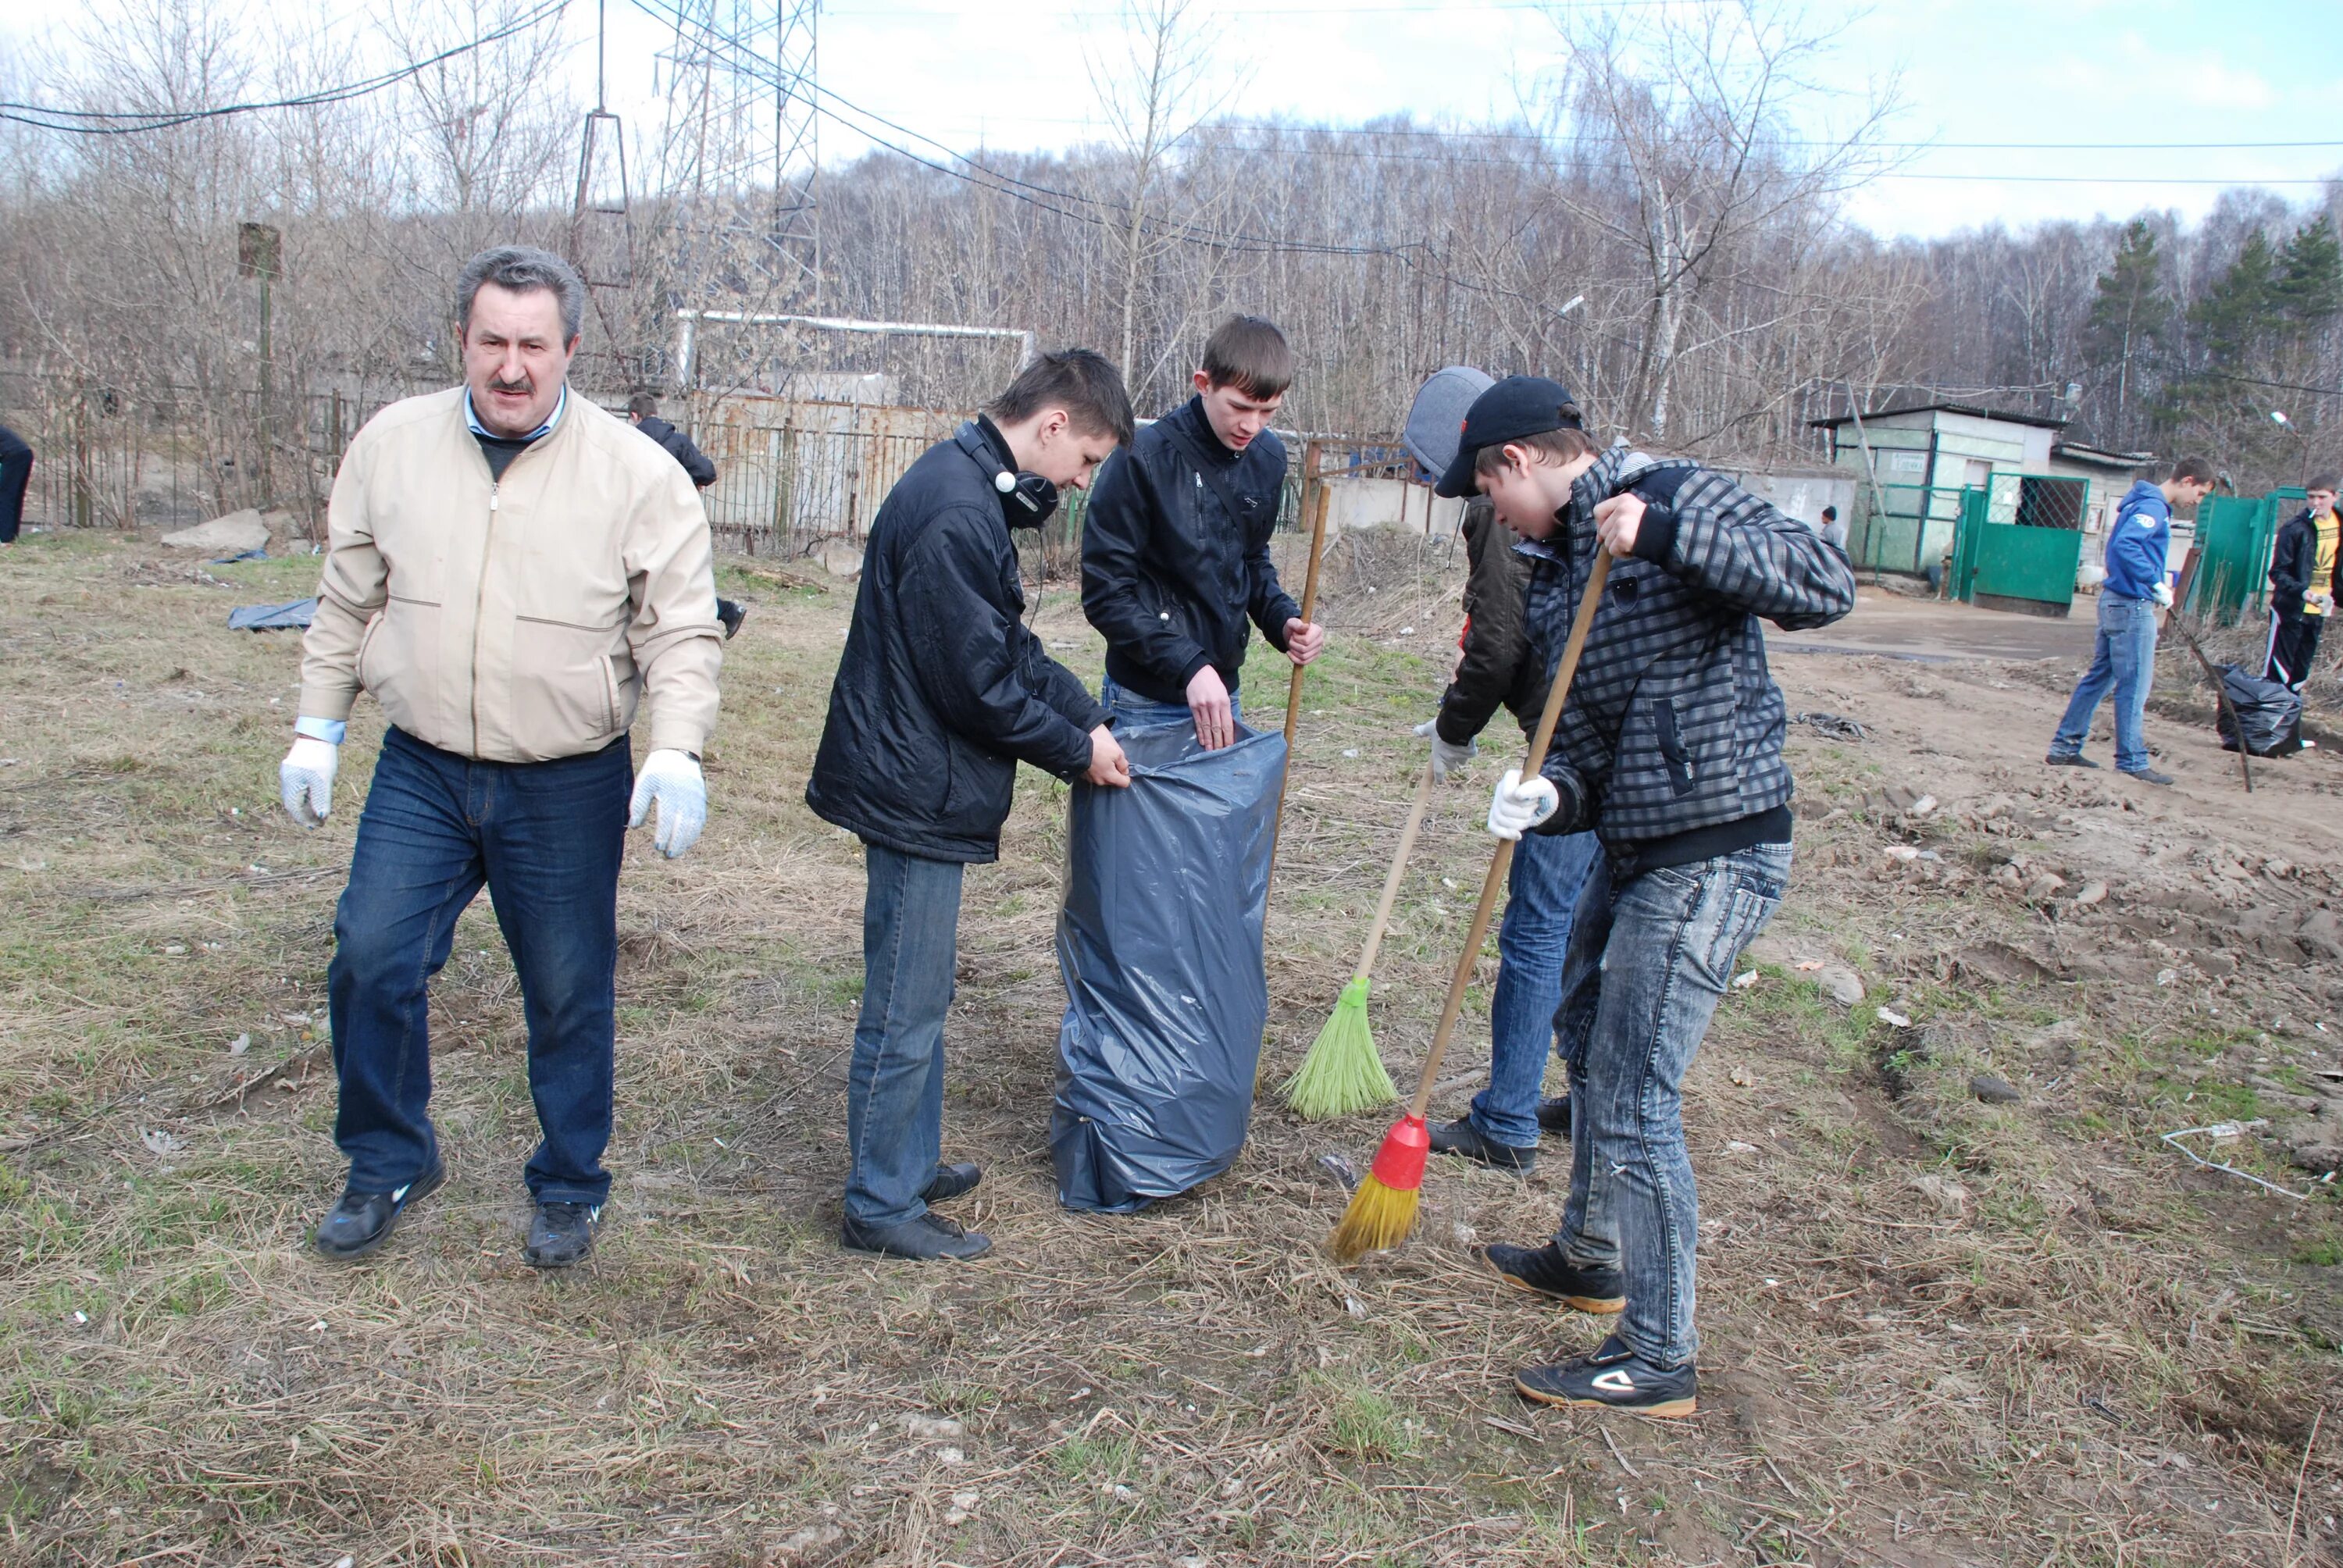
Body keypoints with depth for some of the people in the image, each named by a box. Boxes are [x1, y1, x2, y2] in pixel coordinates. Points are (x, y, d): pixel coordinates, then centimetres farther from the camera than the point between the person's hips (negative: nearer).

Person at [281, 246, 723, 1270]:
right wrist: (316, 730, 11)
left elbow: (681, 631, -8)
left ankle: (570, 1188, 29)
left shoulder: (636, 473, -9)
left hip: (570, 789, -2)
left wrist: (676, 752, -23)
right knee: (372, 960, 0)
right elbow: (347, 602, 12)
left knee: (569, 994, 8)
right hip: (421, 772, 3)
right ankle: (390, 1163, 25)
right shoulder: (391, 445, 2)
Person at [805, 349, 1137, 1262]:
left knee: (920, 999, 20)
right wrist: (1077, 752, -10)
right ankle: (880, 1207, 15)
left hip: (919, 786, 11)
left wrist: (1089, 719, 5)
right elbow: (979, 683, -22)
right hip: (916, 795, -11)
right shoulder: (957, 515, -22)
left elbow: (1011, 646, 16)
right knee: (905, 1010, 1)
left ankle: (910, 1164, 35)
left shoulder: (976, 492, 12)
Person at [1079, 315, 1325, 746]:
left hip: (1223, 691, 6)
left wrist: (1283, 618, -3)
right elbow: (1105, 592, -17)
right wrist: (1188, 665, -25)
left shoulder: (1268, 458, 2)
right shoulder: (1145, 458, -17)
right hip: (1146, 701, -6)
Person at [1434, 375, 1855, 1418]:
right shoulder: (1549, 571, 13)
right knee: (1589, 1049, 24)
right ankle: (1592, 1259, 45)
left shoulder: (1678, 499, -11)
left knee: (1634, 1099, -7)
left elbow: (1825, 587, -24)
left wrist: (1665, 530, -31)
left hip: (1712, 853, -10)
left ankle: (1660, 1358, 7)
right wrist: (1547, 798, -11)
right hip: (1631, 850, 10)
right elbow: (1588, 740, 11)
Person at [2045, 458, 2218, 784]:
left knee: (2099, 677, 14)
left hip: (2115, 601, 10)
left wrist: (2158, 583, 13)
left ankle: (2064, 748, 17)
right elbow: (2125, 546, -28)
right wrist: (2157, 584, -24)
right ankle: (2132, 762, 1)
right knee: (2133, 686, -4)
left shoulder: (2145, 504, 16)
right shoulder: (2153, 507, -14)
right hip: (2132, 606, -10)